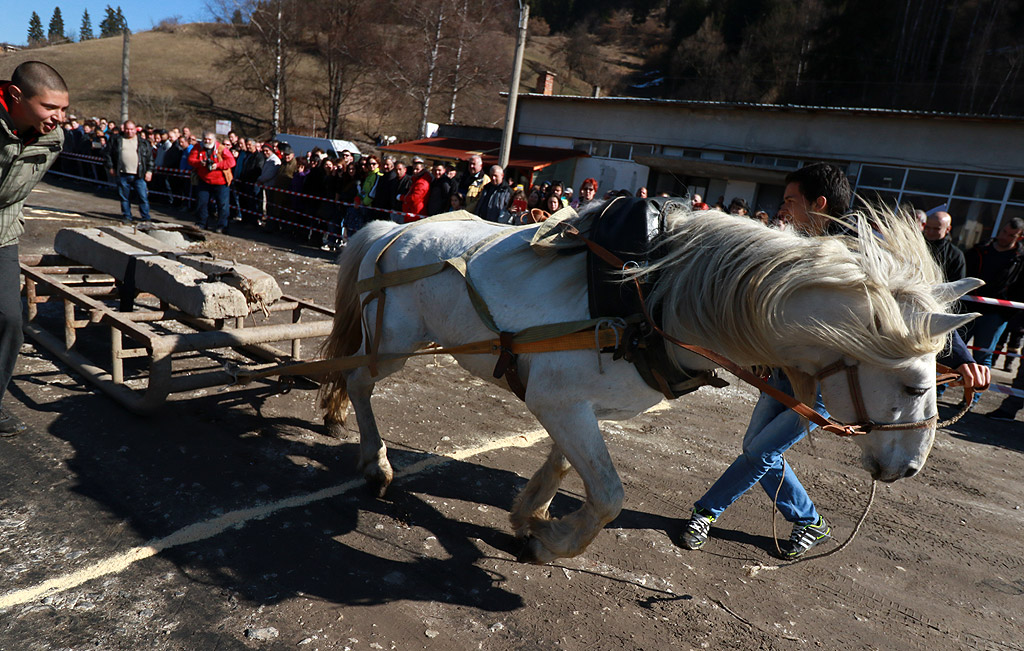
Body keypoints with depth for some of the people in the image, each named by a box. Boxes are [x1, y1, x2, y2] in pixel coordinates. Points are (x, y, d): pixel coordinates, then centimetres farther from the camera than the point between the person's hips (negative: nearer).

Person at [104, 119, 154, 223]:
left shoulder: (143, 142, 9)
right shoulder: (116, 139, 9)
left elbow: (150, 157, 10)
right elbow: (107, 153, 13)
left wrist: (149, 171, 0)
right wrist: (110, 167, 5)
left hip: (139, 175, -1)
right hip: (122, 175, 1)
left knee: (143, 197, -4)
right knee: (124, 197, 7)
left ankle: (146, 218, 4)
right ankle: (127, 217, 17)